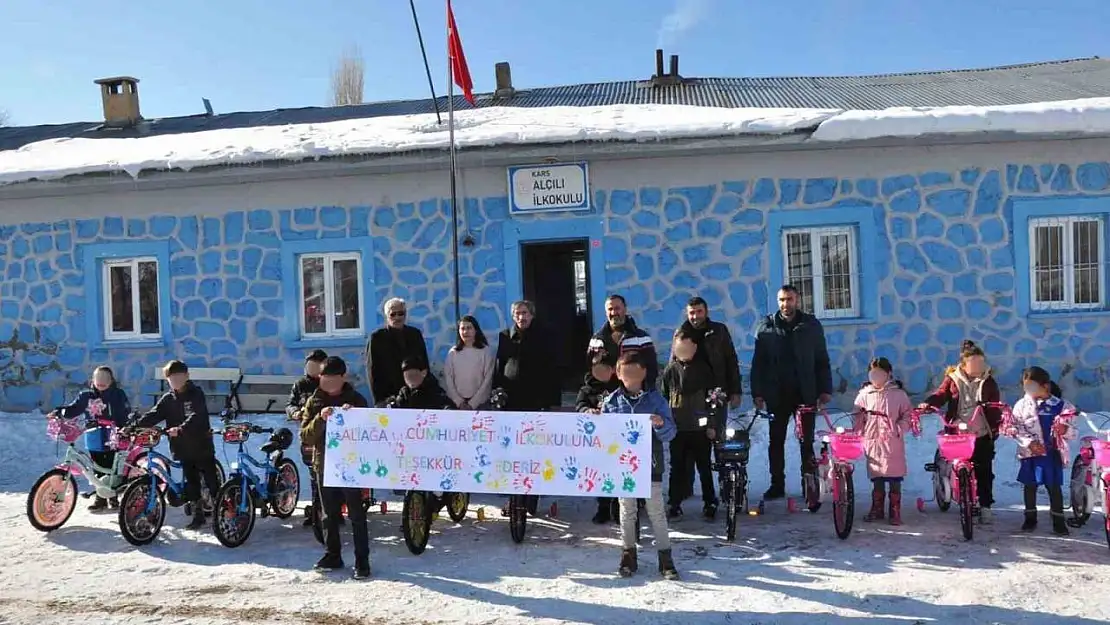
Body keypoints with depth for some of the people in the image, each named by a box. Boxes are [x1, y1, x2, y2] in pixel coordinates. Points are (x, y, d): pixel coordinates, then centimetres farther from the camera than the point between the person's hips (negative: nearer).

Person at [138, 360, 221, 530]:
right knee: (191, 483, 10)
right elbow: (153, 415, -3)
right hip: (183, 449, 5)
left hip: (202, 447, -5)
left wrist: (180, 429, -38)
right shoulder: (168, 399, 8)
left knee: (212, 481, 0)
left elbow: (196, 416, -23)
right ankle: (198, 514, 20)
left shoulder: (196, 394, -9)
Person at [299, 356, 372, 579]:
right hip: (324, 464, 3)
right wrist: (320, 419, -20)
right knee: (329, 515, 12)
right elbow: (306, 436, -2)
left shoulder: (356, 400, 0)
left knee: (356, 514, -3)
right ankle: (332, 556, 24)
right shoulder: (314, 402, 6)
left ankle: (362, 560, 2)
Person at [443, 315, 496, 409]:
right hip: (457, 404, 2)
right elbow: (448, 379, 3)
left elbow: (488, 380, -5)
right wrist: (459, 402, -6)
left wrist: (473, 403, -9)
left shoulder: (486, 351, -1)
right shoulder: (453, 352, 6)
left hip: (480, 403, -2)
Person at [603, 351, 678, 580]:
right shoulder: (612, 401, 1)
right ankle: (628, 556, 23)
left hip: (650, 464, -2)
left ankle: (665, 558, 14)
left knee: (656, 511, 4)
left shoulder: (655, 399, -4)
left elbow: (669, 434, -6)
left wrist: (661, 424, -25)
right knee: (627, 511, 11)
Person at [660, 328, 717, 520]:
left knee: (704, 467, 8)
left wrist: (712, 425, -2)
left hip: (700, 428, -1)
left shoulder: (703, 369, 0)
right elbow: (662, 398, 6)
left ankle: (709, 503, 19)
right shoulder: (670, 370, 2)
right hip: (677, 428, 1)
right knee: (677, 468, 8)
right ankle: (674, 504, 16)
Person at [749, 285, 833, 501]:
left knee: (807, 440, 4)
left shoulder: (811, 325, 5)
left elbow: (822, 360, 6)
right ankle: (777, 485, 14)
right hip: (777, 394, 1)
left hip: (806, 393, 0)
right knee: (776, 441, 6)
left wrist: (825, 389, -1)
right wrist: (757, 392, -3)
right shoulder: (766, 327, 4)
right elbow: (758, 363, 3)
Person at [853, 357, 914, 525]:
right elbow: (858, 417, 10)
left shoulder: (898, 394, 0)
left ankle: (895, 512, 10)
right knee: (876, 479, 9)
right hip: (872, 442, 2)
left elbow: (908, 416, 2)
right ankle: (877, 510, 20)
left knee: (895, 479, 1)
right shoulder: (865, 394, 6)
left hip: (893, 443, -2)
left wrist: (898, 430, -11)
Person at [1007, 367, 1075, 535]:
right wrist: (1029, 442, -17)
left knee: (1054, 486, 4)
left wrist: (1065, 430, -23)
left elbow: (1072, 432, -1)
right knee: (1029, 485, 9)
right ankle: (1030, 517, 22)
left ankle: (1058, 520, 15)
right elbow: (1015, 429, -4)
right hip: (1029, 453, 1)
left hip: (1052, 453, -1)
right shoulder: (1022, 405, -2)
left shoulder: (1062, 405, -3)